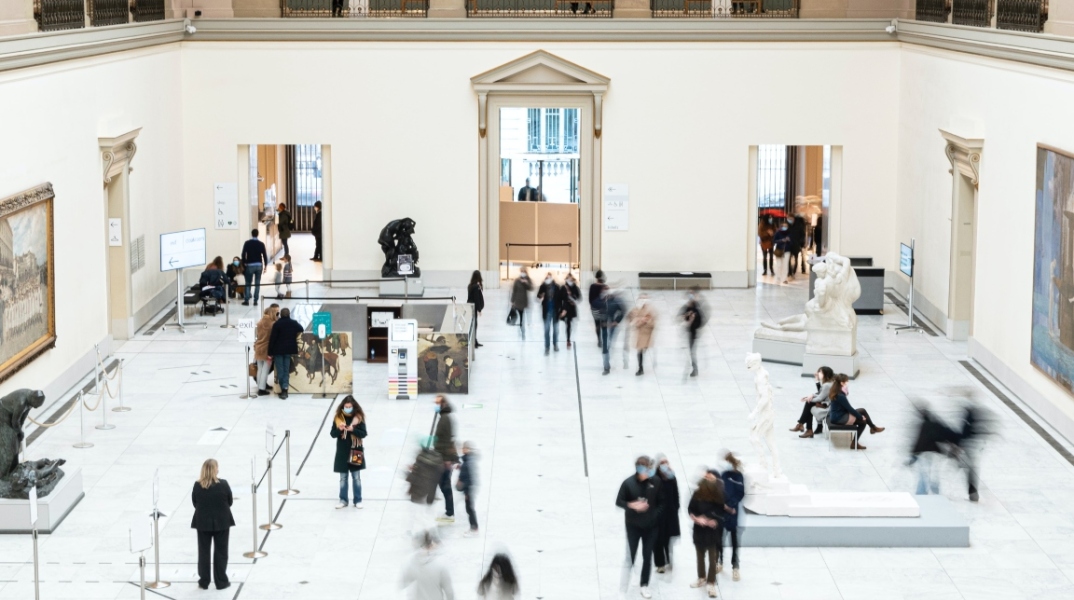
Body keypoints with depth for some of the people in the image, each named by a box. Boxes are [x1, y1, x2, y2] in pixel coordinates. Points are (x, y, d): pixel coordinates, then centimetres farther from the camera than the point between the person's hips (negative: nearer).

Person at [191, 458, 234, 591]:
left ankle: (204, 582, 18)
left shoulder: (197, 485, -10)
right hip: (221, 522, -1)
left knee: (203, 552, 12)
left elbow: (195, 503, -1)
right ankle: (221, 582, 13)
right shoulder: (223, 484, -14)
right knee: (221, 552, 9)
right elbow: (230, 502, -3)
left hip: (203, 522, 1)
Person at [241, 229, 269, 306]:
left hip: (250, 265, -1)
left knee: (248, 283, 5)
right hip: (259, 265, 1)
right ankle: (255, 301, 3)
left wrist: (243, 265, 4)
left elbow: (243, 255, -5)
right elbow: (265, 255, 0)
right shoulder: (261, 244, 1)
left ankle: (246, 300, 0)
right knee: (257, 283, 5)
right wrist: (265, 265, 10)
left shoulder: (247, 243, -3)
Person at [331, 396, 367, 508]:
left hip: (355, 451, -1)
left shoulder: (359, 418, -6)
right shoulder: (338, 418, -2)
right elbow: (332, 434, -1)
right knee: (343, 478, 9)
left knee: (356, 477, 7)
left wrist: (353, 429, -23)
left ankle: (357, 500, 16)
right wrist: (339, 429, -21)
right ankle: (343, 500, 17)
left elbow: (363, 433, -8)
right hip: (342, 452, 1)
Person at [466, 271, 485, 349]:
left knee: (474, 324, 15)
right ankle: (473, 342, -2)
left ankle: (474, 341, 21)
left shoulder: (470, 286, 8)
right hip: (474, 307, -9)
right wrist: (479, 309, -14)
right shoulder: (476, 287, -18)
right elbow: (477, 298, -19)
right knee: (474, 324, -4)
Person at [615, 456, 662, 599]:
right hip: (633, 526, -2)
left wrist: (656, 514, -12)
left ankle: (644, 586, 24)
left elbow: (661, 502, 0)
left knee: (647, 556, 10)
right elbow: (618, 502, -8)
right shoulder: (628, 483, -15)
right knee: (630, 555, 3)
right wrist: (632, 505, -24)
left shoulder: (656, 482, -10)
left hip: (650, 526, 2)